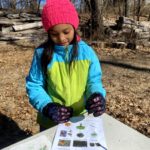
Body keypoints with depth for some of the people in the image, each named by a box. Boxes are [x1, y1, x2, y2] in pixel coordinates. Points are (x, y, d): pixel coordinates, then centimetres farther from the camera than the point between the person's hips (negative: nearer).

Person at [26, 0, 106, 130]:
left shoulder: (87, 52, -10)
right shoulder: (42, 53, -12)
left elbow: (94, 81, -4)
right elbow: (34, 85, -7)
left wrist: (97, 96, -26)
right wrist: (47, 107, -22)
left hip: (81, 119, 1)